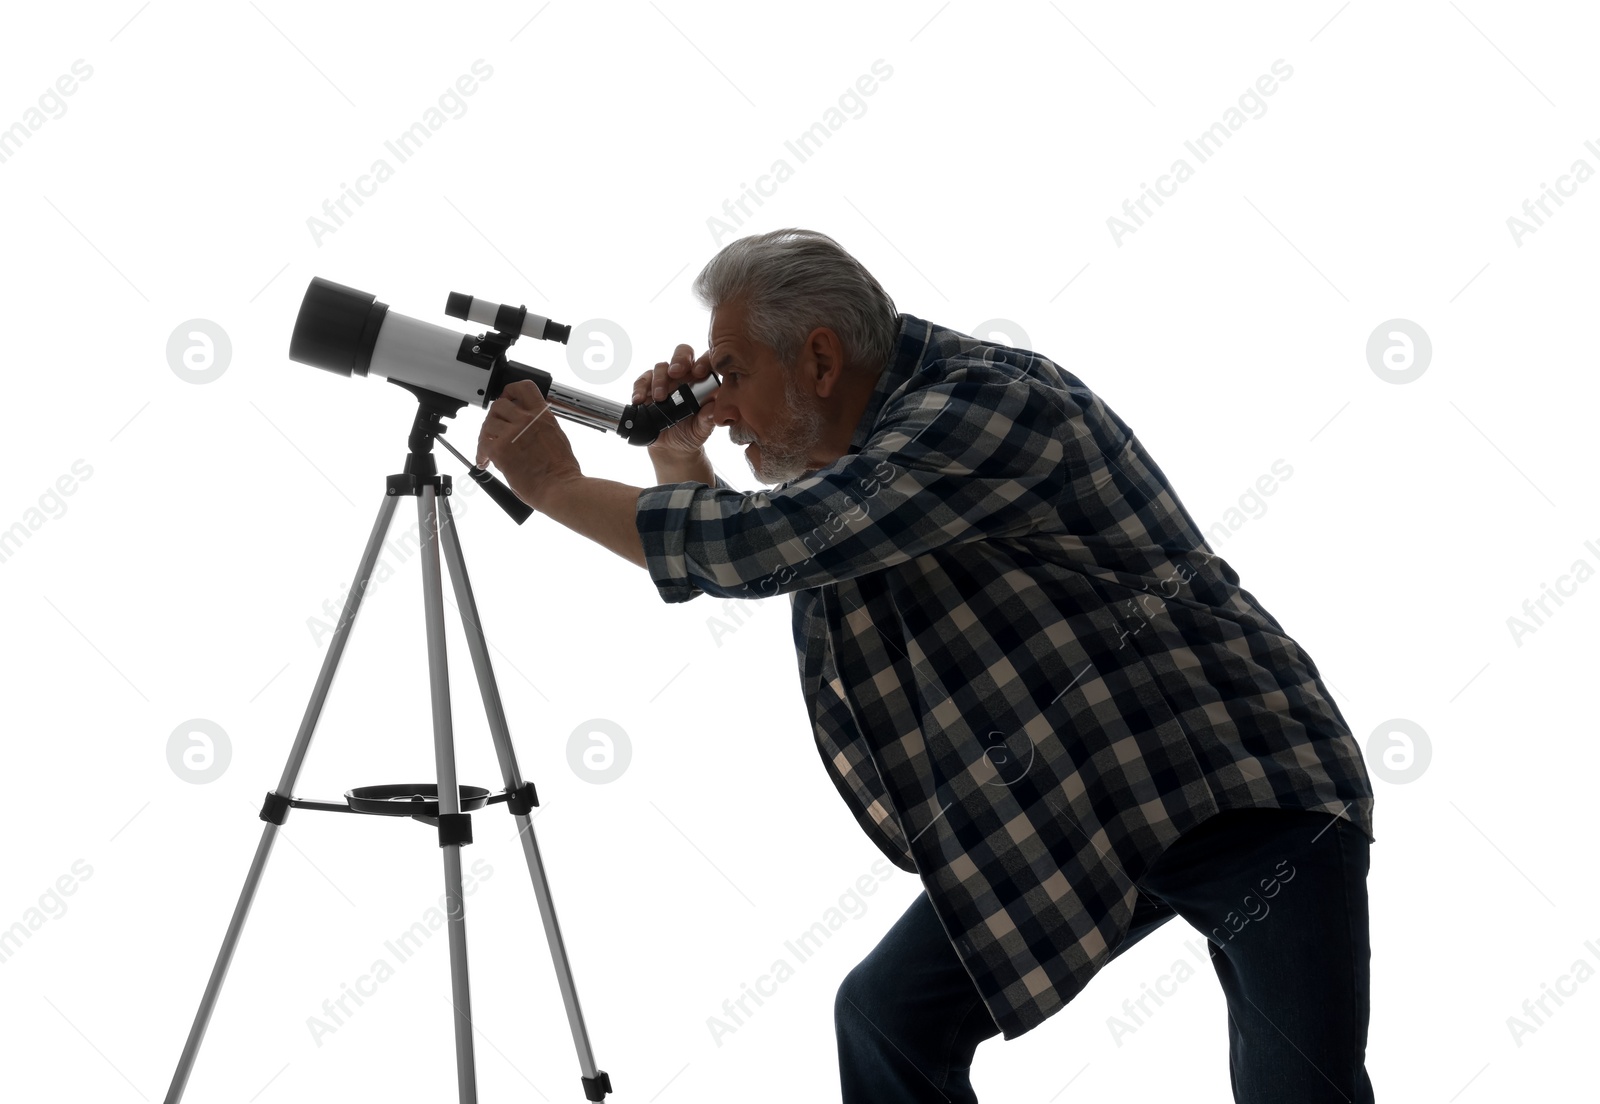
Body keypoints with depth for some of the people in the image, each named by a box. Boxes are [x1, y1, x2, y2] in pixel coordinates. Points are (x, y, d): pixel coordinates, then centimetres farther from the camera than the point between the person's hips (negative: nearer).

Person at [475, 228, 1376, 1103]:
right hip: (1063, 820, 8)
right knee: (889, 1019, 2)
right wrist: (678, 463, 2)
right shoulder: (874, 449, 7)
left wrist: (558, 486, -15)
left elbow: (762, 542, -27)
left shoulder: (988, 402, -20)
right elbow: (743, 557, 23)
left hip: (1248, 793, -8)